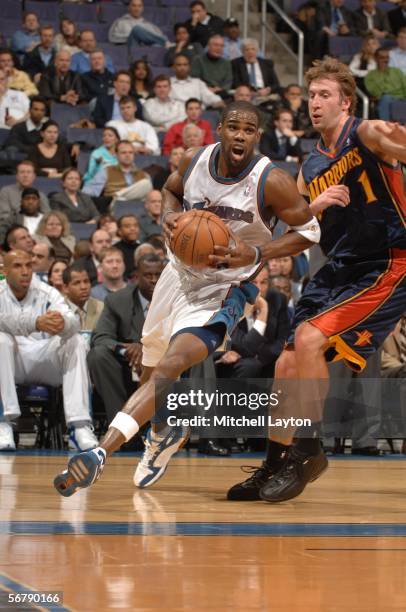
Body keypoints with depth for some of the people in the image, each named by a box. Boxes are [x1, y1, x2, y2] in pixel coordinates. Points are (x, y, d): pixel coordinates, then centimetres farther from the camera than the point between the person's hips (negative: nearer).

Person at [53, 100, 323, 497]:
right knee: (151, 373, 20)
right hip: (180, 272, 6)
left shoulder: (271, 182, -21)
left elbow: (309, 230, -10)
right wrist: (169, 216, -9)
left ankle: (102, 453, -35)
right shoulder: (195, 160, -8)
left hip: (223, 289, -6)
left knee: (170, 366, -27)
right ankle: (165, 434, 52)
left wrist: (256, 254, -23)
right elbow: (171, 190, 14)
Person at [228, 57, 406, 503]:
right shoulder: (311, 167, 11)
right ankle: (273, 470, 19)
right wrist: (317, 204, -11)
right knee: (287, 367, 6)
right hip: (339, 270, 8)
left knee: (310, 338, -24)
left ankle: (308, 451, -12)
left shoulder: (365, 135, -11)